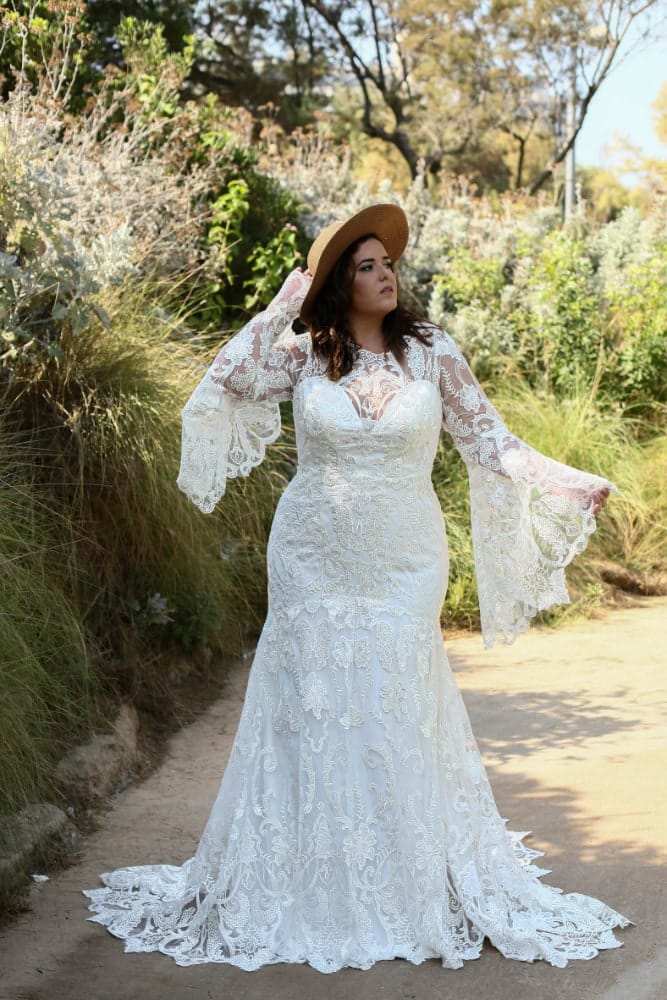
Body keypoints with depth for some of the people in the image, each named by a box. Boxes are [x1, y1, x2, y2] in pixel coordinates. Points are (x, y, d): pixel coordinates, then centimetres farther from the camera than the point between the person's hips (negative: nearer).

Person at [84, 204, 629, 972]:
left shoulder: (431, 354, 0)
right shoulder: (302, 357, 0)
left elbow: (490, 442, 0)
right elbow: (230, 381, -17)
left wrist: (571, 483, -10)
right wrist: (282, 304, -11)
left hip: (402, 564, 0)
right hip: (314, 561, 1)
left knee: (398, 715, 2)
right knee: (311, 713, 5)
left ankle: (413, 887, 17)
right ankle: (312, 889, 19)